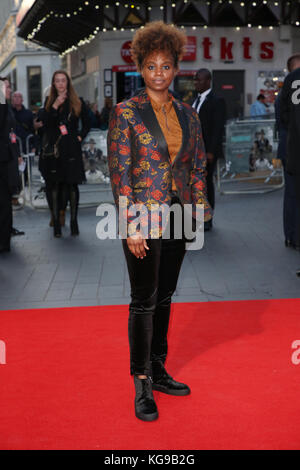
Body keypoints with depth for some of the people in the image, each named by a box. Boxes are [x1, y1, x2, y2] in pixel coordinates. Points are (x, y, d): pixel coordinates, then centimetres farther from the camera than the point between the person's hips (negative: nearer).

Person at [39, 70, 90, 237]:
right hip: (53, 150, 1)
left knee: (72, 185, -1)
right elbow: (43, 122, -5)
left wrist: (79, 137, 0)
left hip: (72, 150, -1)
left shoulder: (77, 102, 6)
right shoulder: (49, 103, 11)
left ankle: (74, 221, 7)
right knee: (55, 186, 1)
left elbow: (87, 124, 13)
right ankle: (56, 222, 7)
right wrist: (55, 106, -13)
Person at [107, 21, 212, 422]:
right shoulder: (125, 113, -7)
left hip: (177, 215, 5)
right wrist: (131, 225, -15)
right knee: (144, 301, 0)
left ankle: (158, 370, 27)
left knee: (165, 297, 13)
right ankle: (142, 384, 10)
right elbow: (119, 172, -10)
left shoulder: (188, 115, 8)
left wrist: (199, 212, 7)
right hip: (144, 218, -5)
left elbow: (198, 167, 13)